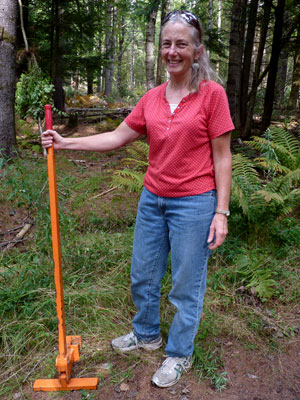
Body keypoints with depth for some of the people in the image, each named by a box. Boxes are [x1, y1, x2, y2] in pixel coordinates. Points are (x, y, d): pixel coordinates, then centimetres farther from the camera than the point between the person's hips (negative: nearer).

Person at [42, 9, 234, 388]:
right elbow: (117, 137, 8)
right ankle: (147, 334, 46)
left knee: (186, 286, 9)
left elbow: (221, 157, -9)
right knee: (142, 276, 19)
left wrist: (221, 212, -11)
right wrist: (66, 143, 4)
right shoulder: (152, 98, 5)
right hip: (152, 200, 6)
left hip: (193, 204, -5)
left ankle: (179, 354, 34)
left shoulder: (211, 93, -9)